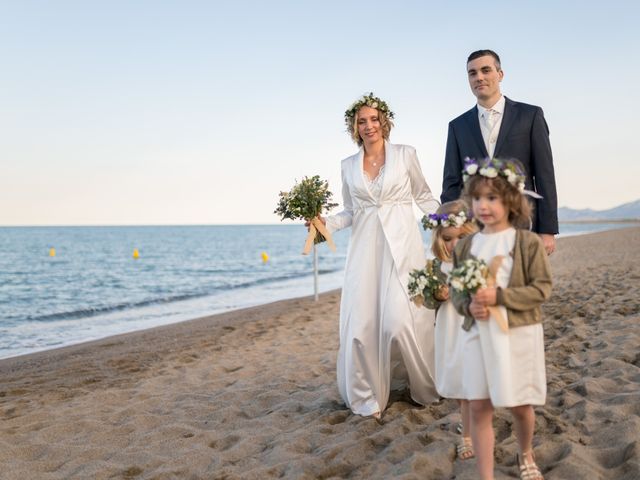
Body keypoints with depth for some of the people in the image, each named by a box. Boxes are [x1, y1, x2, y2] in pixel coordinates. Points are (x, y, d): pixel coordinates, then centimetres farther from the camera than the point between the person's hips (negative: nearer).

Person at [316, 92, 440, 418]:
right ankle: (367, 396, 14)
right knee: (361, 323, -3)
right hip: (364, 248, 3)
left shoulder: (405, 154, 5)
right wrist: (326, 224, -1)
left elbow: (423, 196, 10)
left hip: (401, 245, -3)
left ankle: (421, 386, 14)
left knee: (401, 319, -12)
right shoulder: (348, 165, 12)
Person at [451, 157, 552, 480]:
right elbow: (455, 289, 9)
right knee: (479, 407, 2)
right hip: (478, 334, 3)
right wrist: (468, 305, -13)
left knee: (519, 404, 12)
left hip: (518, 334, -3)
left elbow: (541, 288, -10)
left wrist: (499, 296, -21)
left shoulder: (528, 242, -7)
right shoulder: (465, 245, 4)